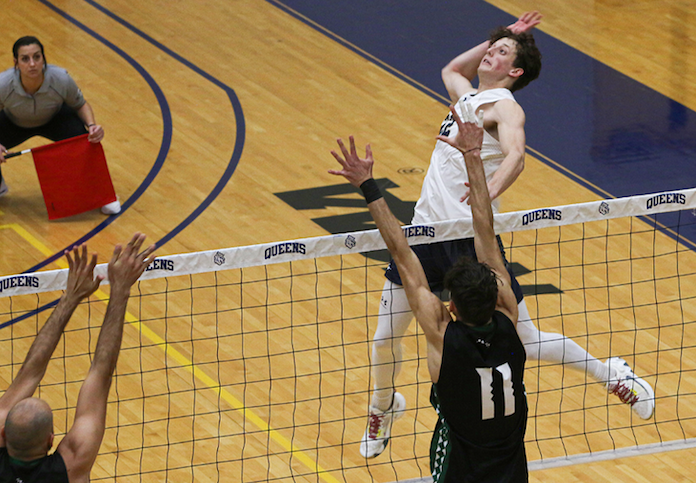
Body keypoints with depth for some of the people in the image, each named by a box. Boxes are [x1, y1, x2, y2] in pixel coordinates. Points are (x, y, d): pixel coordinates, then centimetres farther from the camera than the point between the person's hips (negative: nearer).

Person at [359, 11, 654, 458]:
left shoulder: (504, 106, -7)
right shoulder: (466, 96, 18)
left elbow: (515, 155, -28)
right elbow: (451, 69, 42)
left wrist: (489, 191, -47)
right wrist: (499, 37, 29)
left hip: (469, 238, -7)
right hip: (424, 231, 7)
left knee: (527, 343, -1)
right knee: (385, 340, 10)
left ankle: (610, 372, 21)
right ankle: (383, 406, 39)